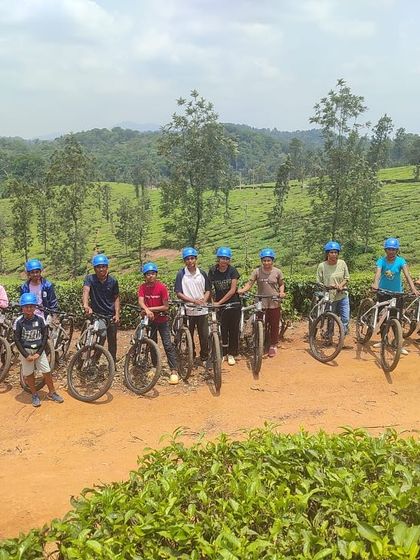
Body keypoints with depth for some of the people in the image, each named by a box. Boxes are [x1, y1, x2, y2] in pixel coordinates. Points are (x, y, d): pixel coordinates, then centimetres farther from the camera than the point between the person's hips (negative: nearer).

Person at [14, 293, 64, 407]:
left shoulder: (40, 319, -8)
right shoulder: (19, 321, -11)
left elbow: (45, 336, -4)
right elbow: (17, 340, -8)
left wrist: (39, 353, -11)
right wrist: (26, 355, -13)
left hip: (39, 350, 1)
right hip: (25, 351, -1)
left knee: (47, 372, 2)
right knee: (29, 374, 6)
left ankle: (52, 393, 20)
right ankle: (35, 395, 23)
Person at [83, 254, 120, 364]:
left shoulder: (113, 281, -2)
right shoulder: (90, 279, -8)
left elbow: (116, 298, 5)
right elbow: (86, 291, -25)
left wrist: (117, 314, -6)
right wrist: (86, 306, -44)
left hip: (110, 316, 1)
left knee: (112, 342, 7)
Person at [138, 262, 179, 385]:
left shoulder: (162, 287, -15)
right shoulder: (142, 287, -8)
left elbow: (166, 307, -15)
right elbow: (141, 302, -22)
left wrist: (151, 308, -21)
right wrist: (147, 310, -41)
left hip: (162, 320, -3)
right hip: (149, 320, 3)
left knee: (168, 345, -7)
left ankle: (174, 371, -7)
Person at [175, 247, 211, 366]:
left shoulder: (202, 274, 4)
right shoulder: (181, 274, -4)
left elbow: (208, 290, 10)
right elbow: (178, 293, -7)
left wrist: (203, 300, -10)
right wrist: (193, 300, -17)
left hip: (202, 310, 2)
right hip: (188, 310, -2)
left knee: (204, 336, 3)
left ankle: (204, 358, 17)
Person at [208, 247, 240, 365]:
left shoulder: (232, 270, -11)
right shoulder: (212, 271, -6)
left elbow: (232, 290, -15)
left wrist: (219, 302, -20)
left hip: (233, 303, -1)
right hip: (218, 304, 1)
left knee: (233, 329, 5)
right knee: (222, 329, -1)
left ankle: (231, 354, 17)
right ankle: (223, 353, 13)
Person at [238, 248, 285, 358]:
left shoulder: (277, 272, -2)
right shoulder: (257, 271, -4)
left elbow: (281, 284, 10)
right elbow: (249, 283, -9)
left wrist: (281, 292, -10)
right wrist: (242, 290, -27)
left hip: (274, 303, 0)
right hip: (261, 303, 0)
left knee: (274, 325, 9)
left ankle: (273, 346, 24)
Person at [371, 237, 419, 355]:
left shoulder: (401, 261, -10)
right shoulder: (381, 261, -9)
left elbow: (407, 275, -23)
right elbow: (378, 273, -26)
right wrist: (375, 284, -48)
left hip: (397, 293, -1)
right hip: (383, 292, 1)